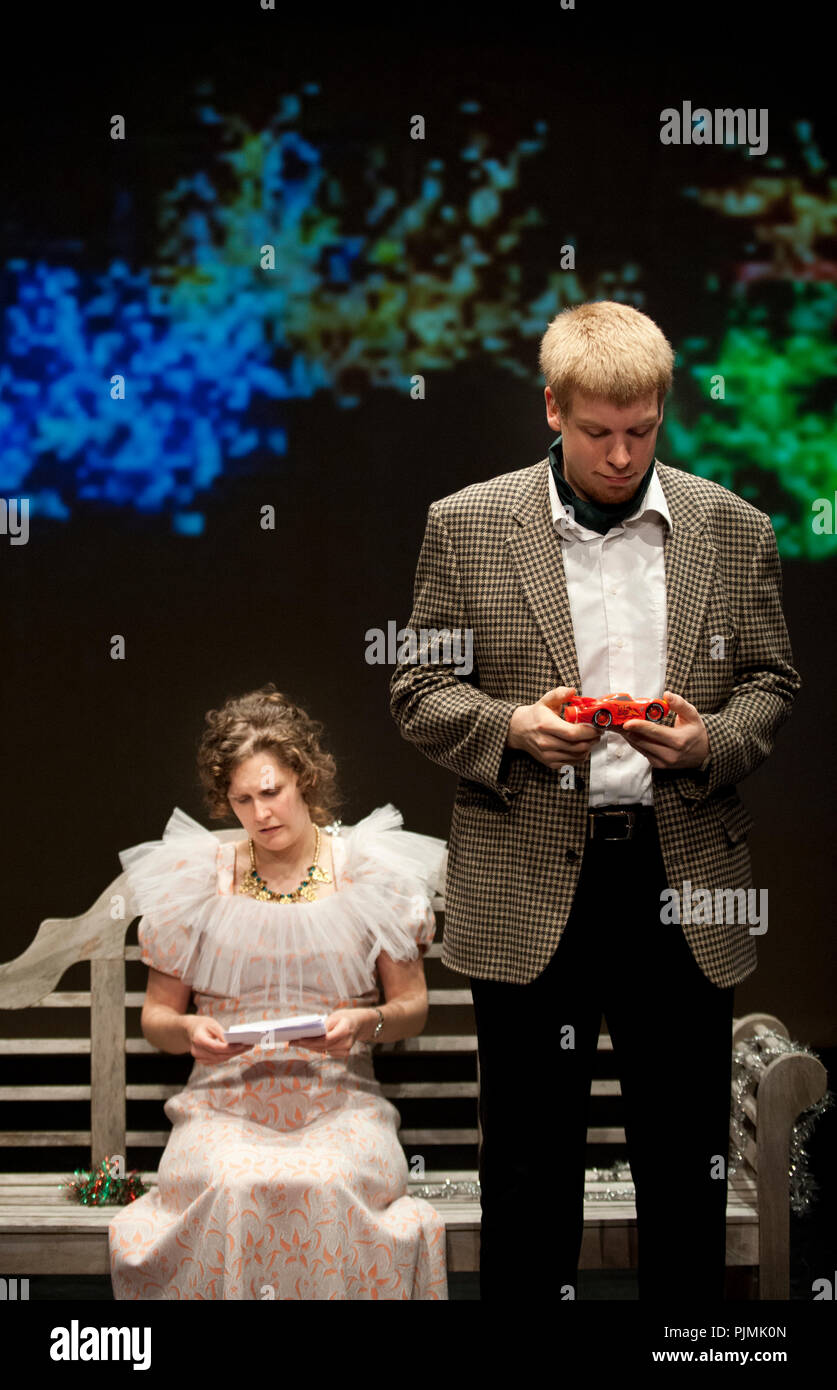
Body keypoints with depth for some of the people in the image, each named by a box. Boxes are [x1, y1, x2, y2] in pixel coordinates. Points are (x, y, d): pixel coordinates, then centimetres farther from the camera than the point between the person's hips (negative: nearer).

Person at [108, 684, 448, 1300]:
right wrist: (189, 1030, -10)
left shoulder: (369, 872, 6)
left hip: (339, 1098, 0)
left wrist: (365, 1022, -11)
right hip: (225, 1099, 1)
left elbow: (413, 1008, 11)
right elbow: (156, 1016, 13)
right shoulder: (198, 875, 8)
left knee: (332, 1186, -33)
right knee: (227, 1189, -32)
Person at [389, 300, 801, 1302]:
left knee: (687, 1152, 10)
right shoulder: (467, 525, 1)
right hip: (529, 885, -1)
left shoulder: (733, 530, 5)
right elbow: (415, 689, 4)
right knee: (529, 1156, 8)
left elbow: (772, 682, 11)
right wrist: (513, 725, -15)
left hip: (684, 880, 1)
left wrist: (710, 741, -10)